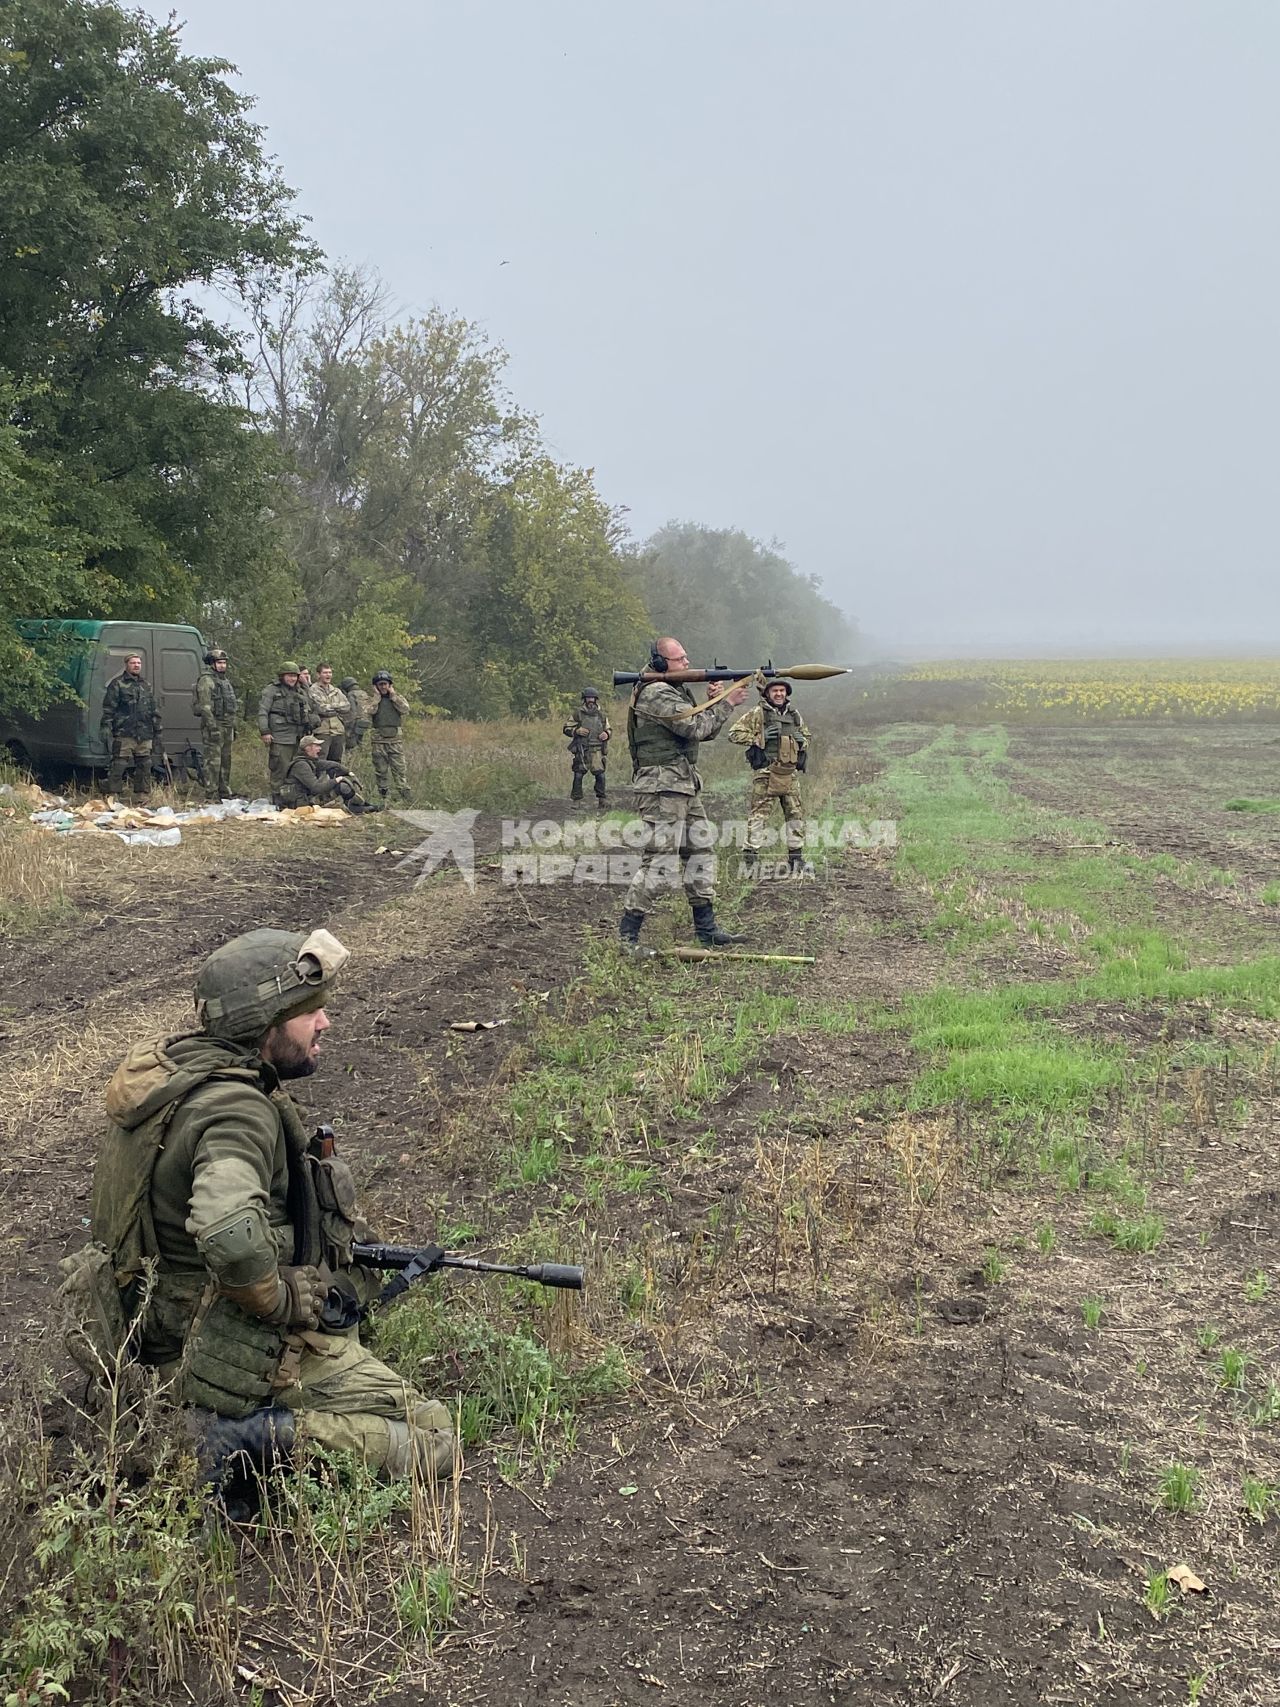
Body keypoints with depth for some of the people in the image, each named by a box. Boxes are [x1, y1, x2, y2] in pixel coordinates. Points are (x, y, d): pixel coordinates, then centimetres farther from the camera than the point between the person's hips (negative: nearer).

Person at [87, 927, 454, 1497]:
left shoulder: (165, 1061, 2)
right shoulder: (236, 1108, -26)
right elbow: (228, 1232, -45)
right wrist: (290, 1302, -25)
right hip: (249, 1357, -9)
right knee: (431, 1438, -5)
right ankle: (253, 1433, -12)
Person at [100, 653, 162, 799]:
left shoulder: (147, 685, 19)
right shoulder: (117, 684, 2)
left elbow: (154, 710, 23)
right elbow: (108, 708, -2)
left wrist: (157, 730, 19)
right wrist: (106, 728, -11)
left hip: (145, 735, 5)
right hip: (124, 733, -5)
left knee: (144, 765, 7)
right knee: (119, 765, -8)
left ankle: (143, 795, 15)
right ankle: (112, 795, -5)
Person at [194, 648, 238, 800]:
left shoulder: (225, 680, 19)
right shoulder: (206, 680, -9)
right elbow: (205, 706, -16)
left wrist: (233, 726, 21)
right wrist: (213, 727, -22)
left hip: (227, 726, 9)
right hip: (214, 726, -9)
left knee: (226, 761, 12)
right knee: (213, 761, -9)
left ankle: (225, 793, 19)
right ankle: (210, 794, -8)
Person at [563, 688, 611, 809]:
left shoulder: (601, 715, 11)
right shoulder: (578, 714, 2)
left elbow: (609, 729, 22)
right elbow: (566, 729, 4)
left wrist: (606, 734, -1)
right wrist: (577, 731, -14)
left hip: (597, 750, 2)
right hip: (581, 750, -2)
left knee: (600, 775, -3)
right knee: (578, 775, 0)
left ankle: (601, 799, 6)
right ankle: (576, 799, 8)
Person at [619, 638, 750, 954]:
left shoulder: (680, 691, 19)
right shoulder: (656, 694, -14)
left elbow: (706, 731, 20)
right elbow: (695, 727, -19)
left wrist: (716, 700, 4)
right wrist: (727, 703, -9)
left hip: (686, 786, 10)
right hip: (663, 788, -10)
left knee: (700, 856, 12)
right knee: (660, 864, -11)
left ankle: (707, 931, 19)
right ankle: (626, 935, -6)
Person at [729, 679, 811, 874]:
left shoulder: (794, 715, 14)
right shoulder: (757, 713, -3)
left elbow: (806, 736, 29)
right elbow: (735, 733, -6)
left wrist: (802, 741, 5)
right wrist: (759, 737, -14)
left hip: (789, 773, 5)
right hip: (765, 773, -5)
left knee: (796, 814, 9)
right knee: (757, 814, -4)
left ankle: (796, 856, 19)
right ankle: (749, 858, 0)